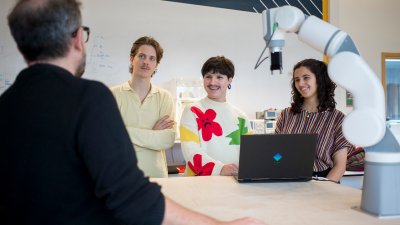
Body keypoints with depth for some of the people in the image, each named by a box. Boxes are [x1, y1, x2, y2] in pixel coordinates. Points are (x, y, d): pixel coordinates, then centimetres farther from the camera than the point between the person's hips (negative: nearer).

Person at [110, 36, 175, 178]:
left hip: (156, 175, 2)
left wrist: (127, 131, -15)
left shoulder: (165, 97, 2)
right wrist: (153, 134, -12)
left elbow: (168, 139, -11)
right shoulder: (113, 94, -4)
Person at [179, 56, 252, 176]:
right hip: (199, 180, -2)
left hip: (235, 180, 3)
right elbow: (190, 151, -9)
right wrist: (219, 169, -24)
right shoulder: (192, 111, 3)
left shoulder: (240, 116, 14)